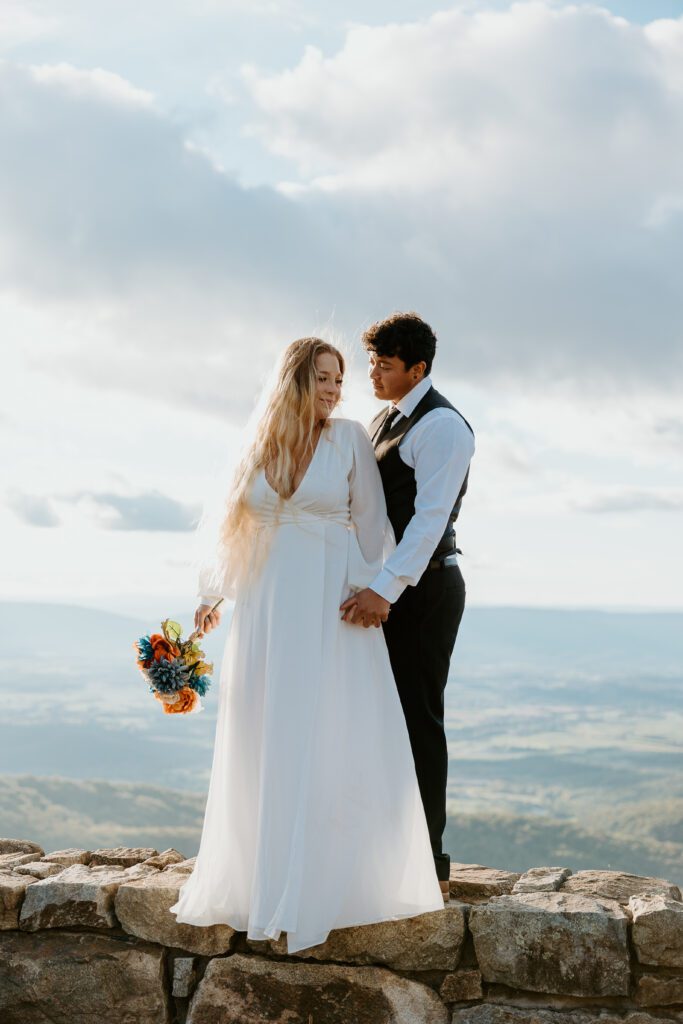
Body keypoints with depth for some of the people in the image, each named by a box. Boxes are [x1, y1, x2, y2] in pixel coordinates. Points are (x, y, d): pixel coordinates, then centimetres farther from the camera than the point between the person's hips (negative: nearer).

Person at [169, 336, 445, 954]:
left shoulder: (350, 439, 0)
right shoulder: (263, 446, 8)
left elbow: (370, 520, 0)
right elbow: (239, 523, 14)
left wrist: (366, 589, -8)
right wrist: (215, 595, 12)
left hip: (330, 605, -3)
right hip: (267, 607, 3)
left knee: (329, 739, -1)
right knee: (265, 741, 7)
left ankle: (331, 878, 7)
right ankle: (265, 876, 17)